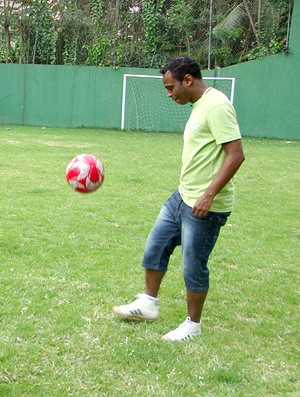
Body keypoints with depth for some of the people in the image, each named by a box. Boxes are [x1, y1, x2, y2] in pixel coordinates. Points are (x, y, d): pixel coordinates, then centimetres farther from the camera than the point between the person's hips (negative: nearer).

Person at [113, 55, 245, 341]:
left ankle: (192, 325, 21)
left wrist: (209, 194, -27)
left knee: (193, 266, 2)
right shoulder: (199, 106, 12)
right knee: (155, 246, 17)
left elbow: (236, 154, -24)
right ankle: (148, 304, 33)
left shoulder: (217, 106, -19)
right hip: (182, 196, 10)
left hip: (205, 206, -10)